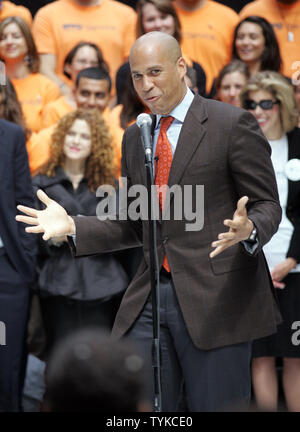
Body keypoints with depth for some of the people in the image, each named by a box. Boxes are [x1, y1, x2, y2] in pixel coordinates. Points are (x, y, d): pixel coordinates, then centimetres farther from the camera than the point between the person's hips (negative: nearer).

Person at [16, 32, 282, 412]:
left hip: (215, 299, -5)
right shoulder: (134, 138, 17)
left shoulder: (232, 124, -2)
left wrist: (248, 230, -25)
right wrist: (73, 227, 6)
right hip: (150, 299, 5)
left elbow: (267, 206, -2)